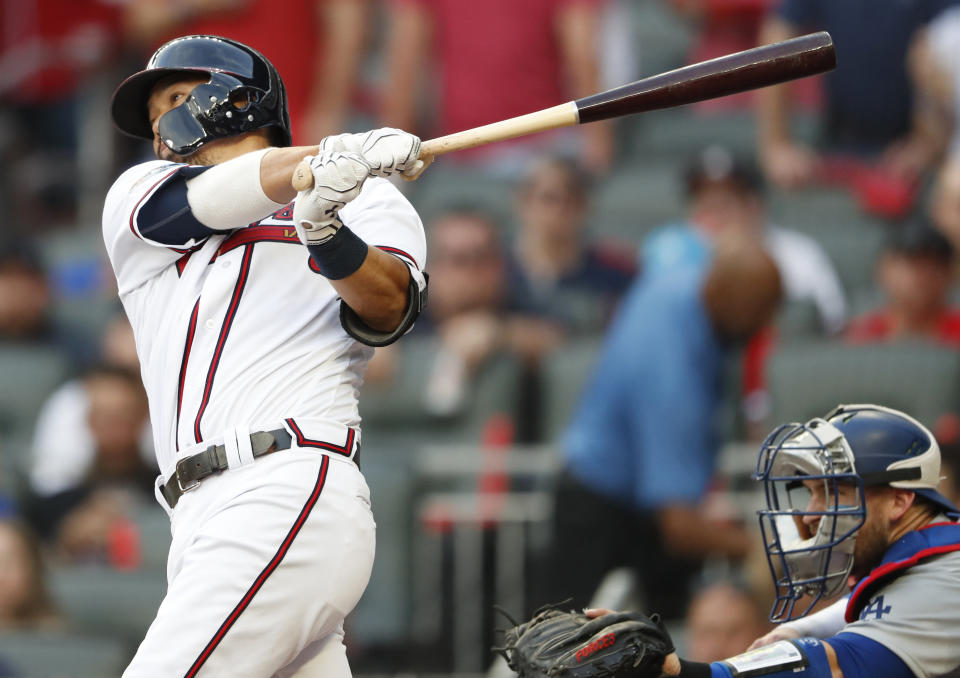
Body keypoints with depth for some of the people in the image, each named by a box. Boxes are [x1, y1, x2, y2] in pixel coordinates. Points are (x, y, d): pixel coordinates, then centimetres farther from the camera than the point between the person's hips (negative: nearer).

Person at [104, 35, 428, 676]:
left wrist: (329, 237, -24)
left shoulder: (368, 201, 16)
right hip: (207, 523, 5)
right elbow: (212, 197, 3)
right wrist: (335, 152, -15)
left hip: (290, 500, -5)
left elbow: (387, 308, -3)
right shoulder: (136, 198, 25)